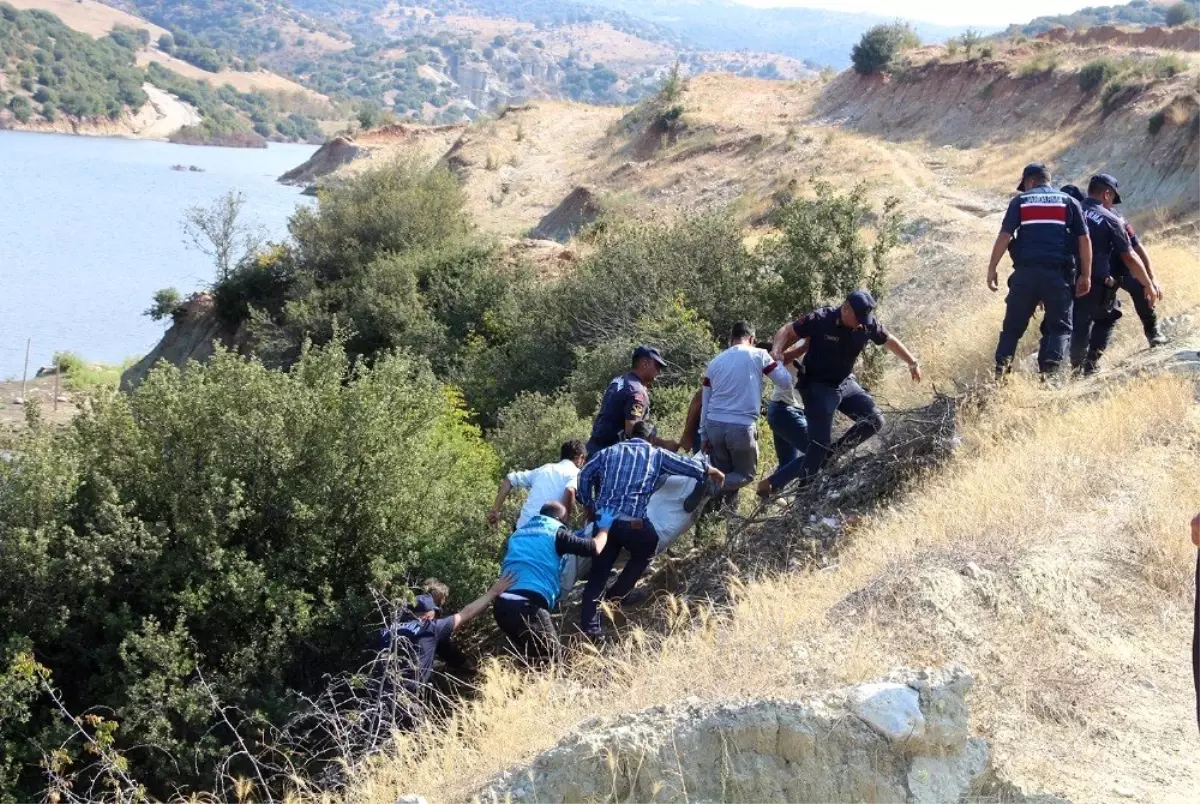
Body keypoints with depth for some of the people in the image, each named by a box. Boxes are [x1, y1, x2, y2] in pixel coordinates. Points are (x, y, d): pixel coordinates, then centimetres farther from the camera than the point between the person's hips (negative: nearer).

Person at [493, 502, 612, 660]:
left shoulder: (518, 533, 26)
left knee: (526, 652, 22)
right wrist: (604, 528, 26)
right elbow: (594, 548, 5)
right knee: (550, 656, 2)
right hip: (528, 604, -7)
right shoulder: (556, 533, 8)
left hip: (501, 603, 7)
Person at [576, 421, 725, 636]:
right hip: (633, 523, -3)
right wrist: (713, 471, 32)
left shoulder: (609, 452, 20)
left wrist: (589, 506, 25)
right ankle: (617, 594, 27)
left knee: (598, 573, 8)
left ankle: (588, 625, -1)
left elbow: (585, 475, 16)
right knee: (644, 552, 28)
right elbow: (690, 466, 14)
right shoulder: (657, 454, 13)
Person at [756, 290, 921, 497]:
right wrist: (776, 352, -31)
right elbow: (787, 331, -13)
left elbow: (889, 341, 10)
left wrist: (912, 362, 17)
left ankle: (832, 454, 7)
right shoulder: (820, 320, -23)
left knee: (874, 420, -6)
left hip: (845, 383, 6)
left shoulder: (868, 324, -10)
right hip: (818, 387, -6)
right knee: (820, 444, -11)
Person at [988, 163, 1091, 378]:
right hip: (1058, 272, 0)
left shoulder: (1020, 201, 11)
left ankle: (1001, 366, -5)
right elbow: (1084, 239, 6)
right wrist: (1085, 275, 10)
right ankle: (1050, 369, -13)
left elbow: (1004, 236, 0)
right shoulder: (1069, 201, 14)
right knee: (1059, 326, 7)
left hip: (1025, 271, 0)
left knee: (1013, 325, 9)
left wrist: (992, 269, 2)